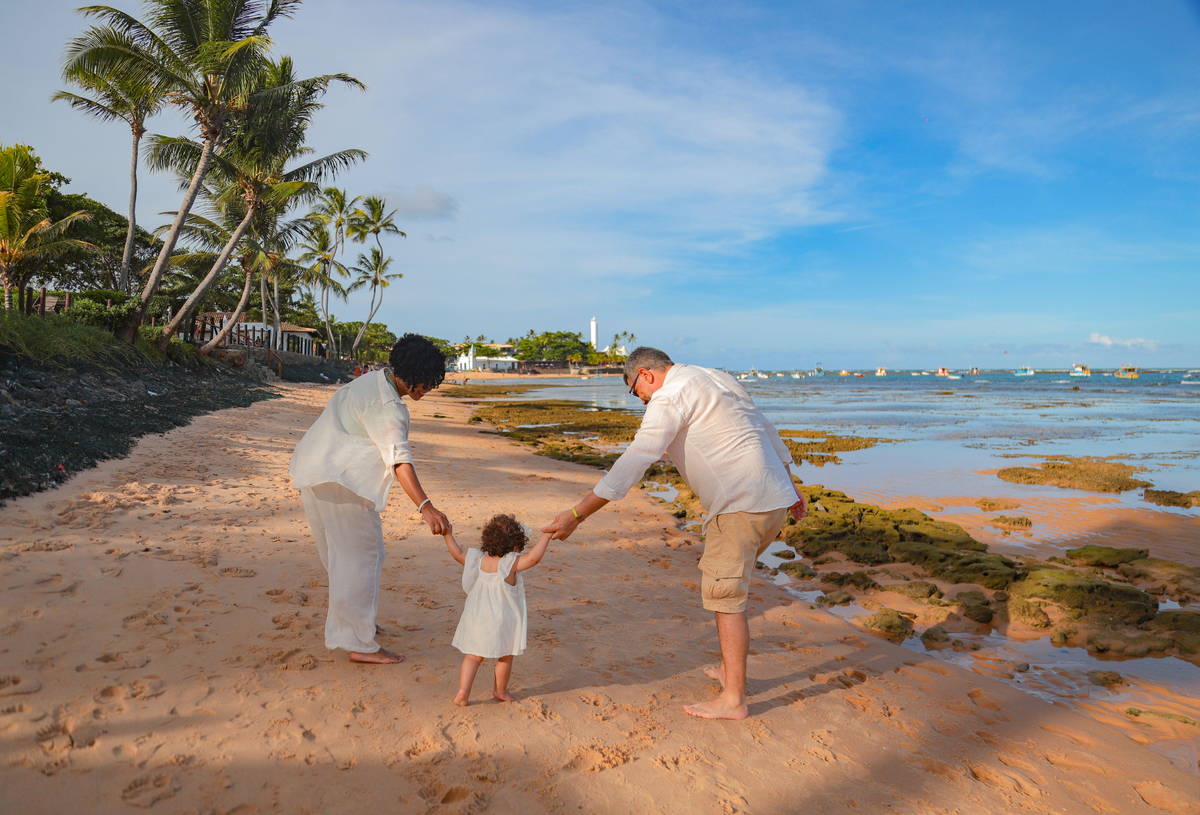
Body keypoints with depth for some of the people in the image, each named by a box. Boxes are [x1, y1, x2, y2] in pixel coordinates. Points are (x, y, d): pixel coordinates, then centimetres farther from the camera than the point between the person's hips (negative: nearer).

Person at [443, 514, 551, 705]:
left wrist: (448, 535, 22)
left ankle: (463, 690, 2)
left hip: (477, 620, 4)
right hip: (503, 622, -4)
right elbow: (533, 558, -35)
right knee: (505, 658, 17)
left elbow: (457, 554, 11)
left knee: (473, 656, 14)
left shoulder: (478, 560, -4)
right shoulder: (510, 563, -20)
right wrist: (547, 535, -31)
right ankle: (500, 690, 31)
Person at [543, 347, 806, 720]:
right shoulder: (717, 378, 18)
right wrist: (789, 485, 34)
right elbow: (768, 431, 24)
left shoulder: (669, 397, -11)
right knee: (725, 583, 21)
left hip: (740, 506, -10)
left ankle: (733, 699, 8)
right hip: (772, 500, 10)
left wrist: (577, 514, -18)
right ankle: (729, 668, 31)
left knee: (724, 595, -1)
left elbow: (634, 462, -19)